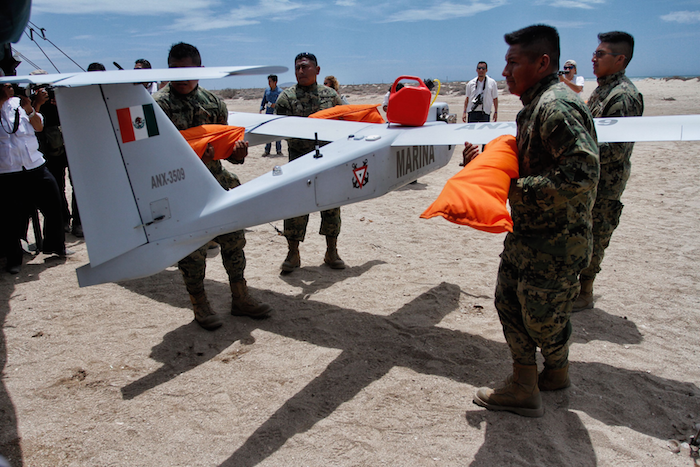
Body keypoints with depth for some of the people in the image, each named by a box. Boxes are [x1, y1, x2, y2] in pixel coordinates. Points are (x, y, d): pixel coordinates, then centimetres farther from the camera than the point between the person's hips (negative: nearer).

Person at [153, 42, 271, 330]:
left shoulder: (212, 101, 12)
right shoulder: (160, 104, -5)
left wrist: (236, 147, -8)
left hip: (215, 180, 5)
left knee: (233, 236, 9)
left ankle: (240, 298, 23)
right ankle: (200, 305, 19)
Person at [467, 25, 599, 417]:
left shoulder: (558, 106, -22)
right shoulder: (537, 104, 12)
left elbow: (581, 173, -31)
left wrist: (518, 189, -25)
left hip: (554, 243, -10)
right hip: (528, 235, 10)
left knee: (543, 318, 8)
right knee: (509, 301, 15)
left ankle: (556, 372, 40)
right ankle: (524, 388, 30)